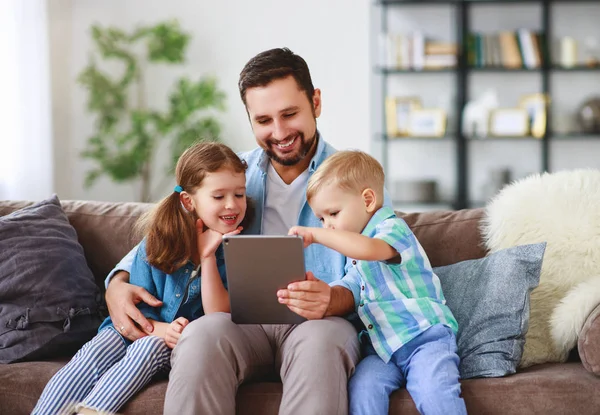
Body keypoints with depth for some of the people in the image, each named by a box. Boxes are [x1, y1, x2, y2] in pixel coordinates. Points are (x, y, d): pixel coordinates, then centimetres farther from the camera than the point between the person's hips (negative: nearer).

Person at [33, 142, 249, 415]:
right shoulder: (158, 241, -2)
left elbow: (219, 317, -12)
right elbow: (136, 304, 2)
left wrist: (208, 257, -20)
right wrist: (160, 328, -20)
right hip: (144, 328, 2)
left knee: (147, 349, -32)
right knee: (95, 351, -26)